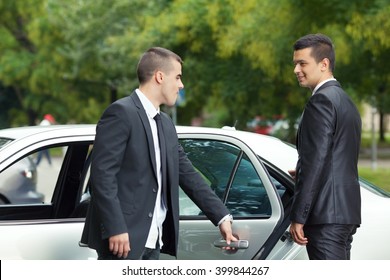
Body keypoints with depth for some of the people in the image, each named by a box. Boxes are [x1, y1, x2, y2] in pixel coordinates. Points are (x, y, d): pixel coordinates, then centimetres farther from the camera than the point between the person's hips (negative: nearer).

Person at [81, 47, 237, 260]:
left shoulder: (166, 124, 19)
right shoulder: (121, 113, -8)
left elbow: (187, 174, 21)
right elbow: (102, 173, -15)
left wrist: (222, 217, 15)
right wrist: (115, 228, -21)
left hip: (151, 242, 9)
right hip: (122, 236, -9)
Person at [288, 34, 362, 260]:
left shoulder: (322, 101, -12)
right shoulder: (346, 101, 19)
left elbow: (315, 161, -18)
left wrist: (298, 217, -17)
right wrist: (301, 173, 19)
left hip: (326, 215, -10)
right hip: (347, 210, 10)